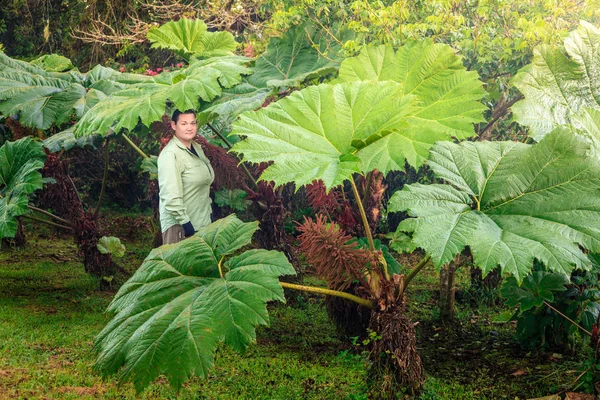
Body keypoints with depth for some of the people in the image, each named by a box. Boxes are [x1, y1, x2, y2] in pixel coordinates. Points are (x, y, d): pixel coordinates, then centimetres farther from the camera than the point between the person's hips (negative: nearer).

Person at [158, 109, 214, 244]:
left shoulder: (197, 148, 10)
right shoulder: (171, 154, -17)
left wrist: (208, 212, 18)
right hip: (179, 224, -8)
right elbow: (170, 195, -24)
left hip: (201, 220, 8)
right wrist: (184, 221, -24)